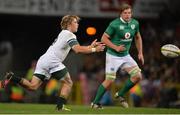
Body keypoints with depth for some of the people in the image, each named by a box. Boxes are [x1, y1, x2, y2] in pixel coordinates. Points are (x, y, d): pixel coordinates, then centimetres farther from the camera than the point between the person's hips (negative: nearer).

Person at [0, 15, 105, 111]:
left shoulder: (64, 34, 29)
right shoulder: (69, 35, -2)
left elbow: (77, 48, 33)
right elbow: (78, 49, -17)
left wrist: (91, 46, 27)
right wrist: (93, 50, -10)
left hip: (43, 60, 8)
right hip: (52, 61, -8)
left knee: (32, 86, -1)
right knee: (68, 83, 3)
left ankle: (12, 78, -14)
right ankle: (60, 106, -7)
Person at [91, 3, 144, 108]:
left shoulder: (135, 23, 1)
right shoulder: (115, 24, -17)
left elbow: (138, 37, 17)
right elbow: (104, 38, -13)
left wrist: (140, 53, 12)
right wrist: (116, 47, -21)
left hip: (125, 55, 6)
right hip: (113, 56, -6)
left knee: (138, 76, -6)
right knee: (110, 80, -11)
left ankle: (120, 95, 13)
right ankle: (95, 103, 4)